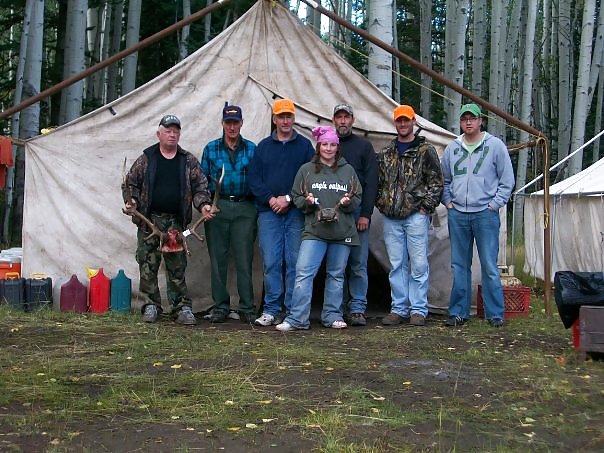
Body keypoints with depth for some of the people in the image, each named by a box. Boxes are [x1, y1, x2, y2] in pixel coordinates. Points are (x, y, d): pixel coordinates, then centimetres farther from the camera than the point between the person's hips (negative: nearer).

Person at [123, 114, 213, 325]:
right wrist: (131, 200, -8)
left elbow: (199, 186, 10)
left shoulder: (189, 161, 10)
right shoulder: (146, 159, 7)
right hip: (149, 220, 0)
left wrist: (203, 204, -7)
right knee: (147, 264, 1)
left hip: (175, 222, 0)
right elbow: (130, 183, 9)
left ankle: (182, 307, 6)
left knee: (177, 266, 1)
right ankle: (151, 305, 12)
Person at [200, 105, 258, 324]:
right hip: (217, 207, 1)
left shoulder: (251, 149, 9)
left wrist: (256, 206, -2)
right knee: (218, 259, 4)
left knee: (244, 260, -3)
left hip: (244, 209, -1)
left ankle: (247, 308, 4)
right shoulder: (211, 149, 10)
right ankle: (220, 306, 12)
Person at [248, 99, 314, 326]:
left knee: (295, 262, -1)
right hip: (269, 212, 1)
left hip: (296, 212, -1)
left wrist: (289, 199, -9)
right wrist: (270, 199, -7)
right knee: (271, 262, -1)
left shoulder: (304, 145, 8)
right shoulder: (263, 146, 13)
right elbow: (254, 178, 8)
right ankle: (271, 309, 6)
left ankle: (293, 310, 6)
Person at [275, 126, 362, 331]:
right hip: (314, 231, -1)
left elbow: (358, 199, 12)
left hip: (342, 232, 2)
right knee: (303, 272, -11)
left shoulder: (348, 170, 11)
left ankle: (332, 316, 20)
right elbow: (296, 198, 9)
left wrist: (348, 202, -9)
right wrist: (307, 202, -11)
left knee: (336, 275, 9)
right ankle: (297, 318, -7)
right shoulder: (306, 170, 8)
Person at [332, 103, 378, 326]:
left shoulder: (364, 146, 8)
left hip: (357, 213, -1)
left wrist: (365, 214, -7)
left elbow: (371, 182, 2)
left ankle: (357, 309, 3)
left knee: (358, 264, -1)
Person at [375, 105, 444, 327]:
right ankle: (398, 308, 15)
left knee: (418, 264, -2)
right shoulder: (385, 153, 15)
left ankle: (418, 310, 5)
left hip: (416, 215, -4)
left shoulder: (425, 151, 2)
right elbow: (378, 182, 20)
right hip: (391, 218, 4)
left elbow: (437, 182, -1)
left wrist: (426, 206, -7)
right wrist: (382, 204, 8)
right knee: (396, 265, 7)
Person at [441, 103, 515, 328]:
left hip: (485, 214, -3)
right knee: (459, 266, 7)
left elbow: (507, 180, 3)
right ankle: (459, 312, 15)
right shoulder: (452, 148, 11)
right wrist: (448, 201, 8)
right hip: (457, 215, 3)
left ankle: (495, 313, 6)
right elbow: (445, 179, 20)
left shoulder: (495, 145, 2)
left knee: (489, 266, -3)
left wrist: (494, 204, -4)